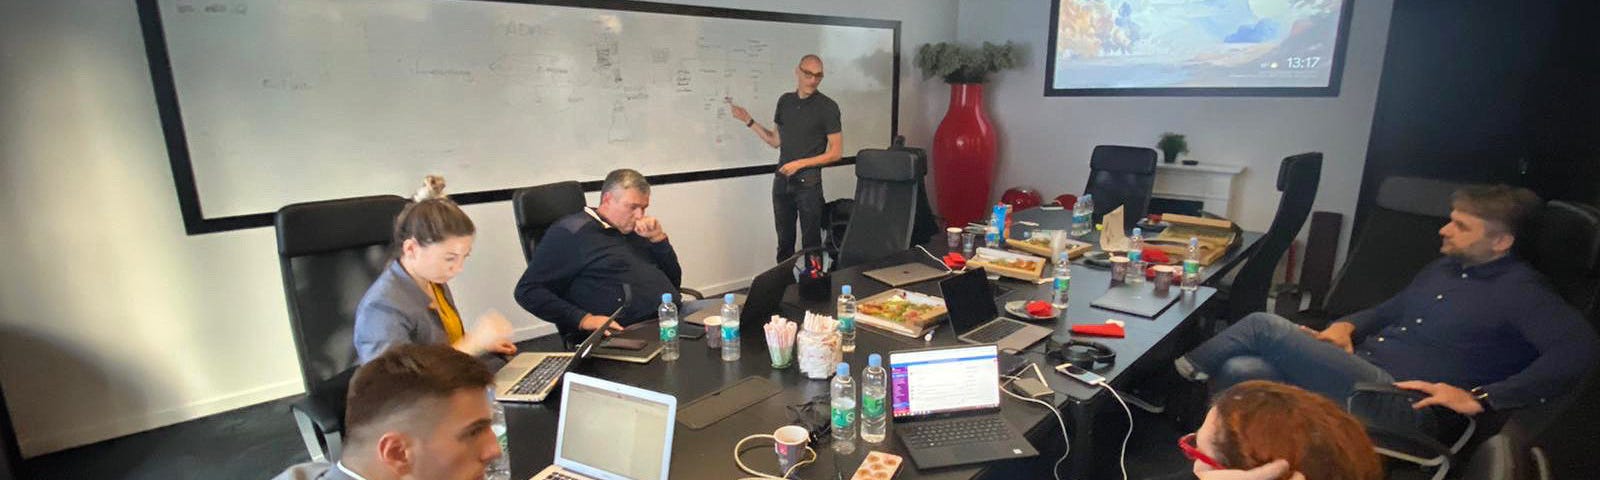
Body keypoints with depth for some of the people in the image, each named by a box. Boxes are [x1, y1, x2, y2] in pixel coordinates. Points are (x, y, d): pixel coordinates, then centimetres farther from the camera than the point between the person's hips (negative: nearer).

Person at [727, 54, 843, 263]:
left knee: (810, 243, 3)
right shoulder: (785, 101, 8)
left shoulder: (827, 107, -8)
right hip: (782, 181, 5)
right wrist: (749, 121, 8)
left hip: (808, 183, -5)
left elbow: (835, 152, -8)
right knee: (784, 242, 14)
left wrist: (800, 163, -15)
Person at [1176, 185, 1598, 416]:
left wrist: (1479, 398, -28)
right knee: (1240, 371, -17)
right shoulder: (1444, 268, 20)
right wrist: (1348, 326, 7)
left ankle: (1183, 368, 6)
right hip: (1361, 369, 8)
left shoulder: (1518, 291, -5)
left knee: (1263, 325, -18)